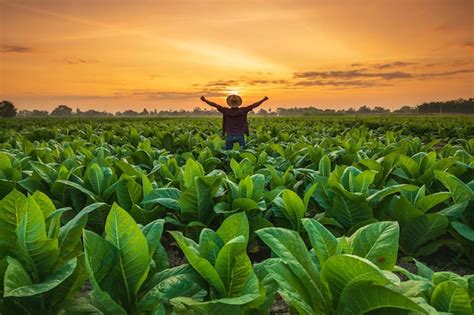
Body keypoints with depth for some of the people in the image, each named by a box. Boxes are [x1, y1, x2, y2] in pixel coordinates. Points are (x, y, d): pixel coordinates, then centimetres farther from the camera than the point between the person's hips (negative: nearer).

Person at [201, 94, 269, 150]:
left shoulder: (226, 111, -4)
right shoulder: (243, 111, -6)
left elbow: (215, 105, 2)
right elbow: (254, 105, -3)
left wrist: (204, 100, 10)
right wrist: (263, 100, 5)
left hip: (229, 136, 1)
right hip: (240, 136, -1)